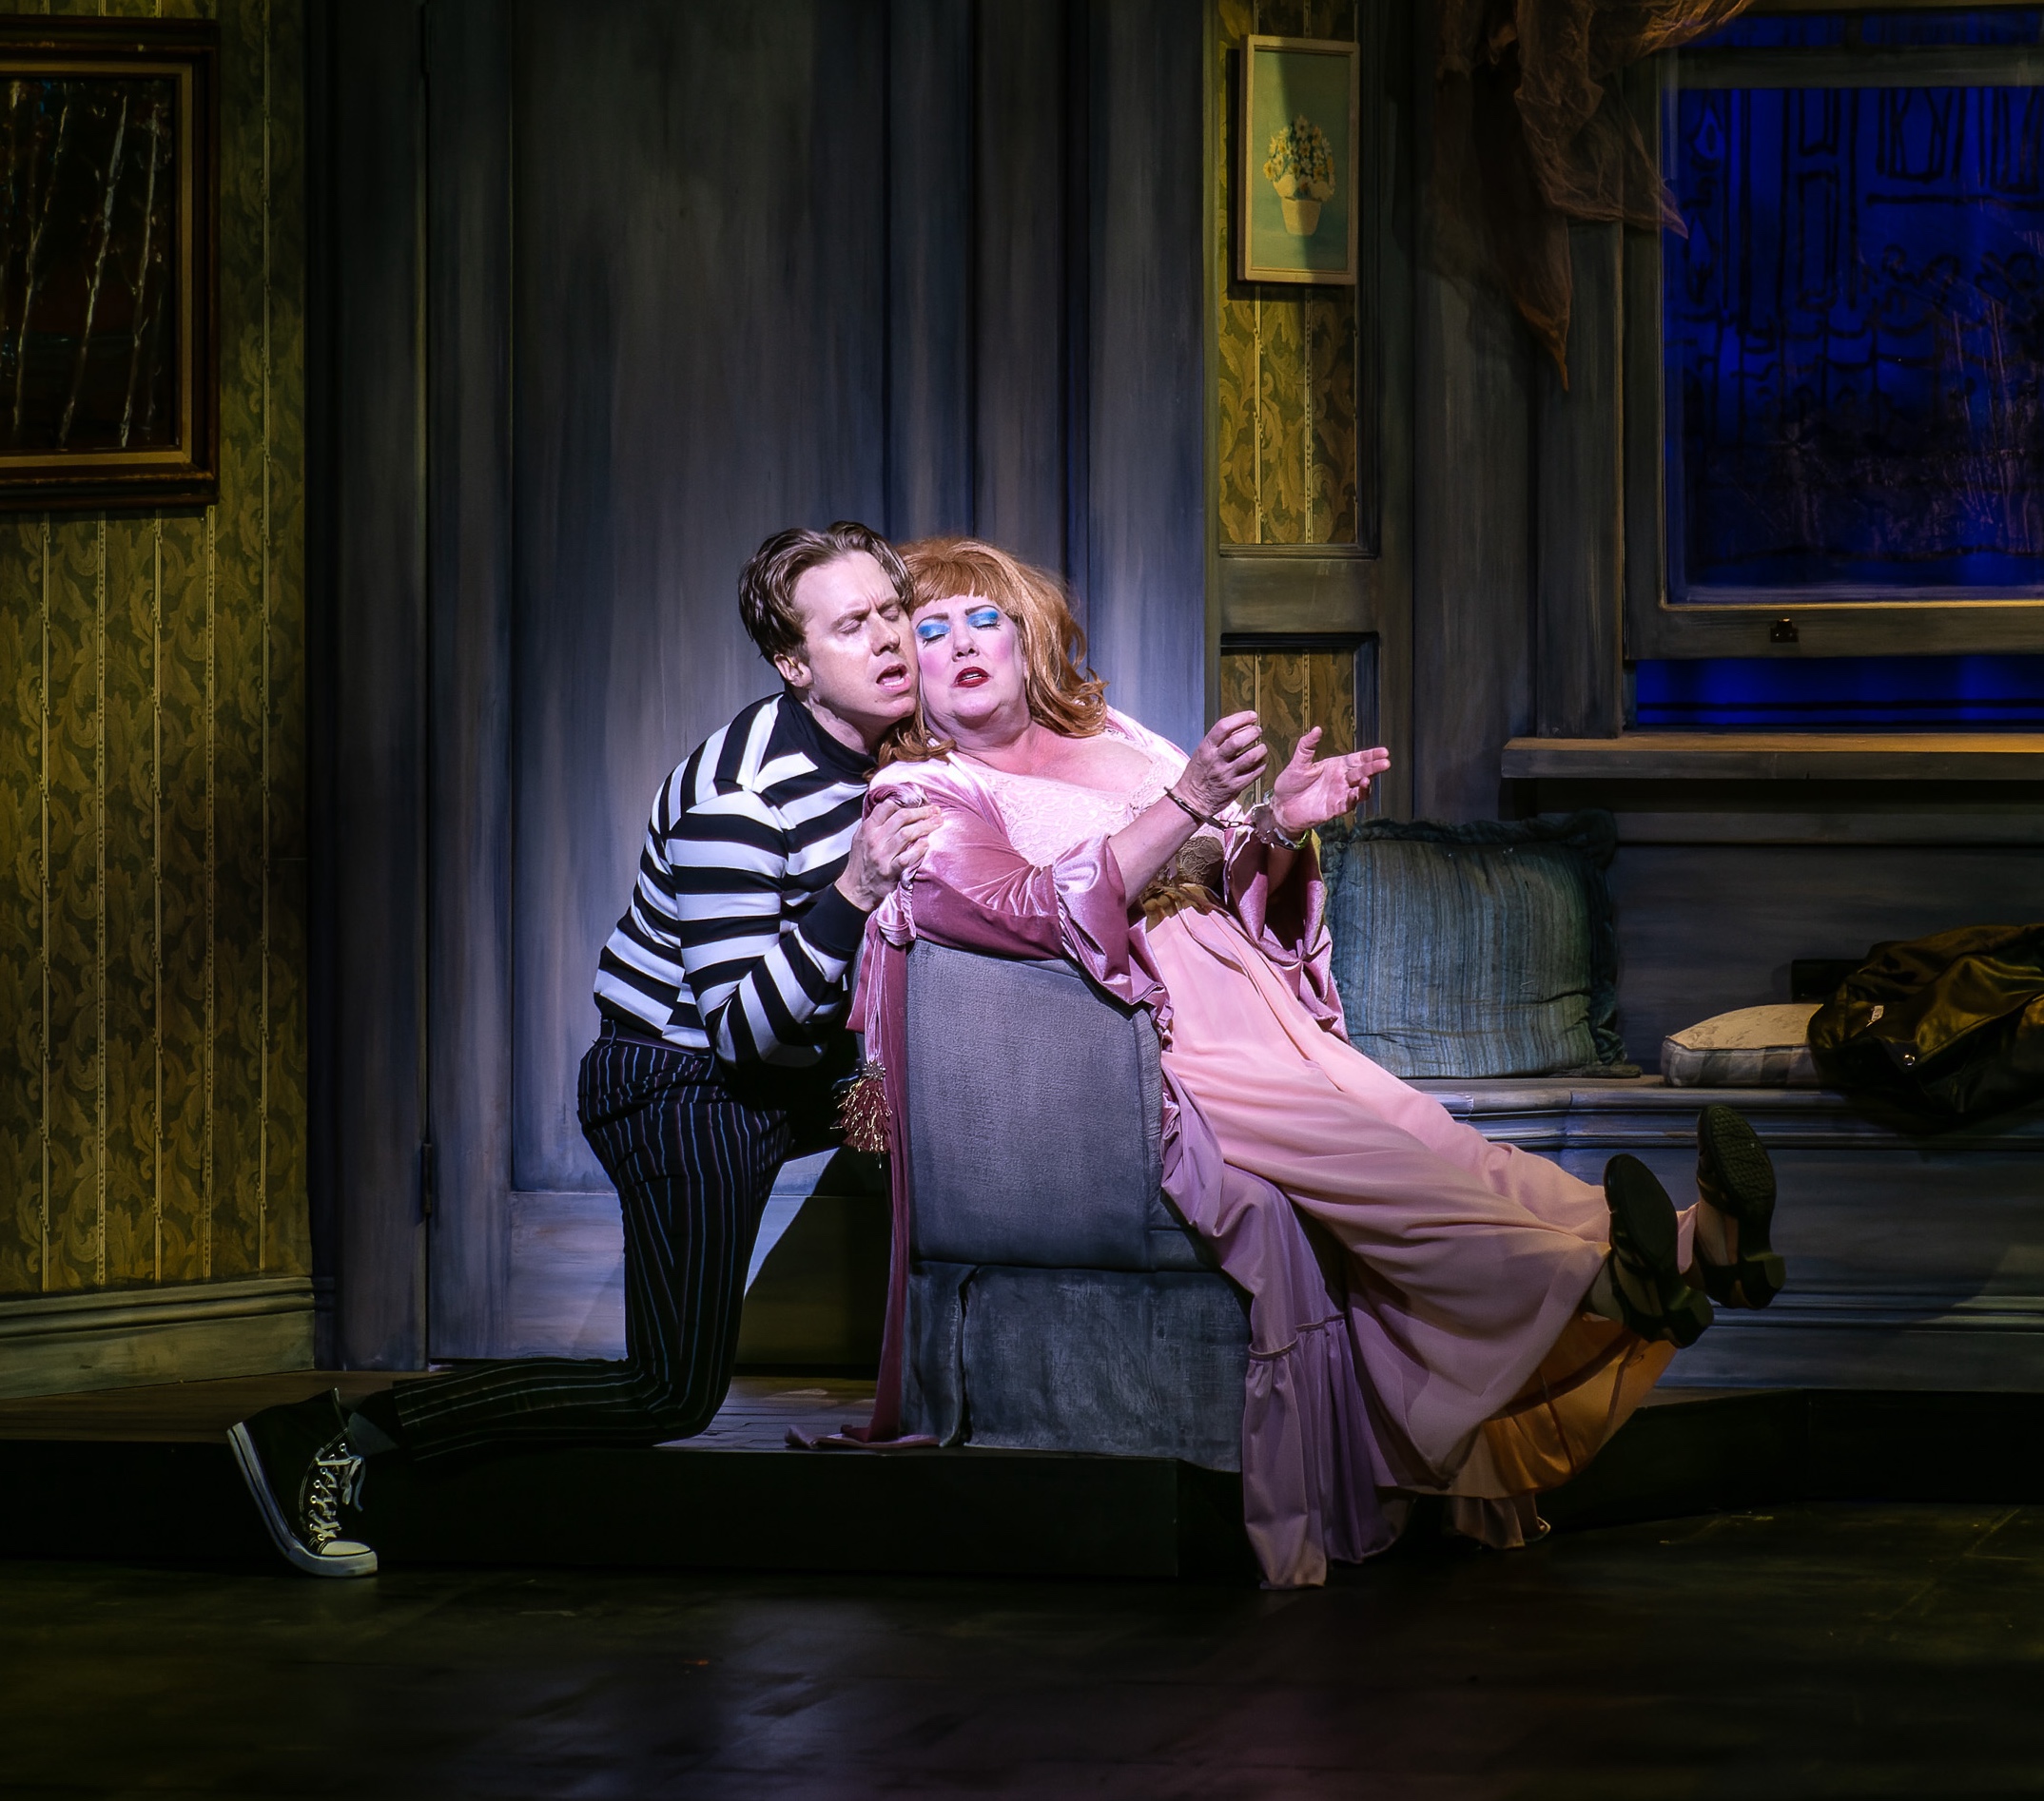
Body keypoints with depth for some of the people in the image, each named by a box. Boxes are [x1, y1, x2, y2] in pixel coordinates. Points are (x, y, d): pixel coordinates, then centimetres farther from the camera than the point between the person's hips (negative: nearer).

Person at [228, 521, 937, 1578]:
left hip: (792, 1068, 9)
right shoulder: (742, 794, -27)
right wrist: (855, 891, -42)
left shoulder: (895, 744, 0)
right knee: (673, 1397, -14)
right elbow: (740, 1024, -32)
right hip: (678, 1083, -9)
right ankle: (339, 1441, -14)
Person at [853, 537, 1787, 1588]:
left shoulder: (1108, 742, 25)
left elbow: (1232, 897, 25)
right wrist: (1190, 801, -22)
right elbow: (1046, 910, -14)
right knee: (1356, 1149, -32)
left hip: (1254, 1017, 6)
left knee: (1413, 1141, -23)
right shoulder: (921, 803, 5)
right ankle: (1608, 1264, -49)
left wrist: (1276, 828, 2)